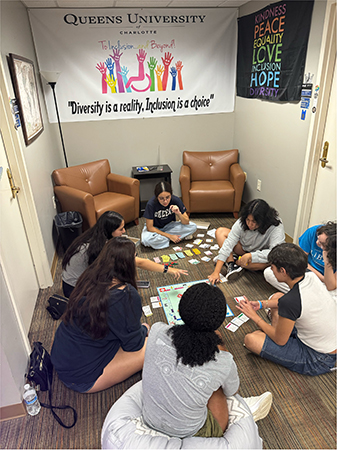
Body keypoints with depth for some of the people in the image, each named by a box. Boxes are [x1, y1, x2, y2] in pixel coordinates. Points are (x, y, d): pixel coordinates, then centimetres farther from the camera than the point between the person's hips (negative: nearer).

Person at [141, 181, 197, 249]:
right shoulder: (151, 204, -29)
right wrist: (169, 236, -23)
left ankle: (159, 237, -13)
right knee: (146, 240, -37)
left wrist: (178, 213, -37)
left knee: (193, 227, -18)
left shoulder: (176, 200, -23)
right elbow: (150, 227, -22)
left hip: (169, 226, 3)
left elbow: (186, 222, -16)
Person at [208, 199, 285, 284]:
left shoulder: (276, 227, -33)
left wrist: (250, 256, -44)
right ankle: (231, 264, -26)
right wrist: (216, 272, -34)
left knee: (267, 262, -40)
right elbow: (228, 245, -29)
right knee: (220, 232, -13)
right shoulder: (242, 222, -25)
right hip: (244, 248, 4)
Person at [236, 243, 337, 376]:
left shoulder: (289, 301, -34)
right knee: (277, 296, 14)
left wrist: (254, 316, -6)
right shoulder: (311, 276, -11)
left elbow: (280, 340, -17)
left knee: (251, 339, -15)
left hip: (318, 361, -8)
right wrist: (262, 304, 7)